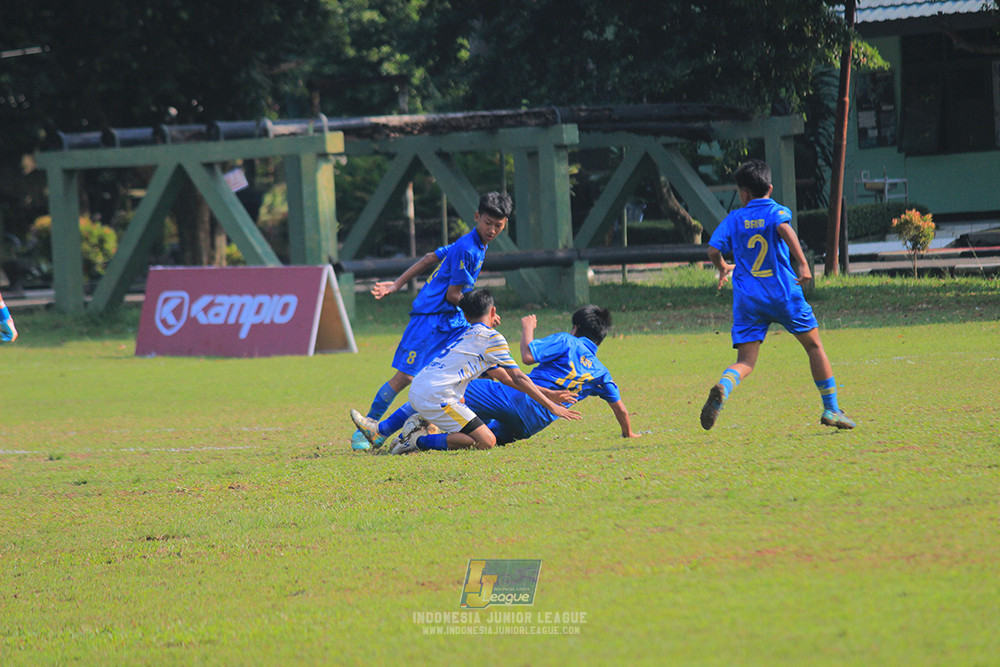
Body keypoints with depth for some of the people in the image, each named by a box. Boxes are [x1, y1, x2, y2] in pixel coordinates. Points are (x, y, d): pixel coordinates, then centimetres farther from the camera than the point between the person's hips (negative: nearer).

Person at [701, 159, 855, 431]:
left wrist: (723, 268, 25)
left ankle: (722, 388, -34)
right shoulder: (776, 211, 2)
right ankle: (831, 409, 16)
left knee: (746, 362, -1)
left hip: (747, 298, 2)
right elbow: (784, 228, -20)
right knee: (814, 345, 16)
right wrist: (803, 264, -24)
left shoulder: (734, 219, 9)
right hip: (783, 293, -2)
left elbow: (713, 249, 3)